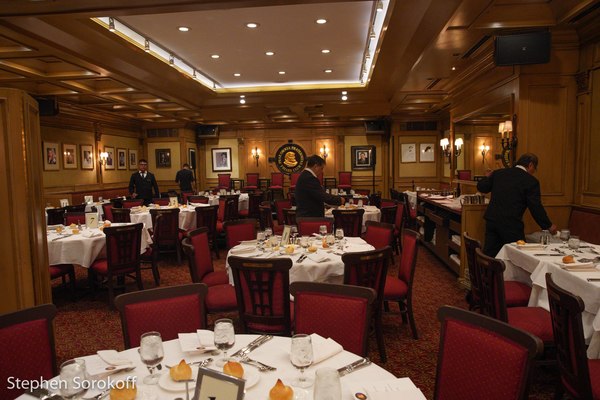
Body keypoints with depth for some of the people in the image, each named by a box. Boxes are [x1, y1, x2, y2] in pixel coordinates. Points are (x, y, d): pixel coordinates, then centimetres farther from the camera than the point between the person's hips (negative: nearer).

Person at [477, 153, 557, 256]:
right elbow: (536, 208, -6)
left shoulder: (498, 173, 8)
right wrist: (549, 226, 6)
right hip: (511, 225, -5)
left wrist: (488, 177, 36)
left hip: (492, 220, 5)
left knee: (490, 256, 11)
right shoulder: (531, 181, -5)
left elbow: (481, 187, 15)